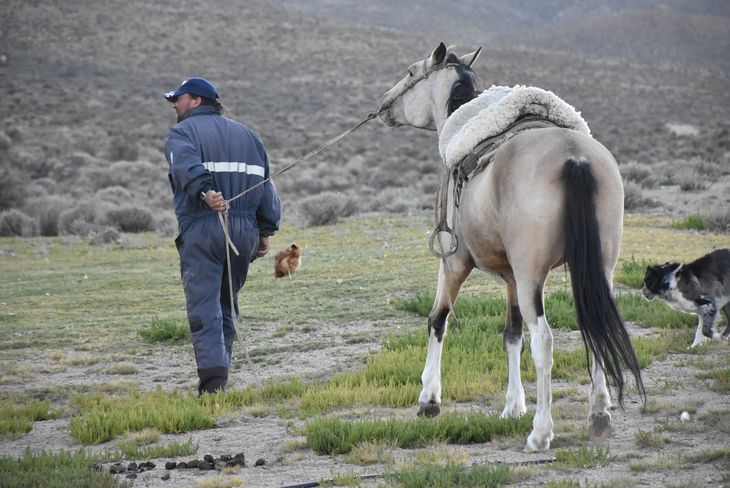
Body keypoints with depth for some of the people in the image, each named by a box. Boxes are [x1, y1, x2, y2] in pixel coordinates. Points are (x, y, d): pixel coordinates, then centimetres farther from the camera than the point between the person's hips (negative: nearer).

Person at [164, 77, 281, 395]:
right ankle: (219, 373, 16)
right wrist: (266, 230, 17)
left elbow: (187, 164, -21)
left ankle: (212, 372, -21)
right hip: (244, 231, 5)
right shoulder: (245, 134, 21)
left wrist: (204, 191, -37)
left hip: (201, 229, -5)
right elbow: (265, 184, 18)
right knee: (227, 304, 16)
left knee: (203, 306, -8)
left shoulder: (182, 133, 3)